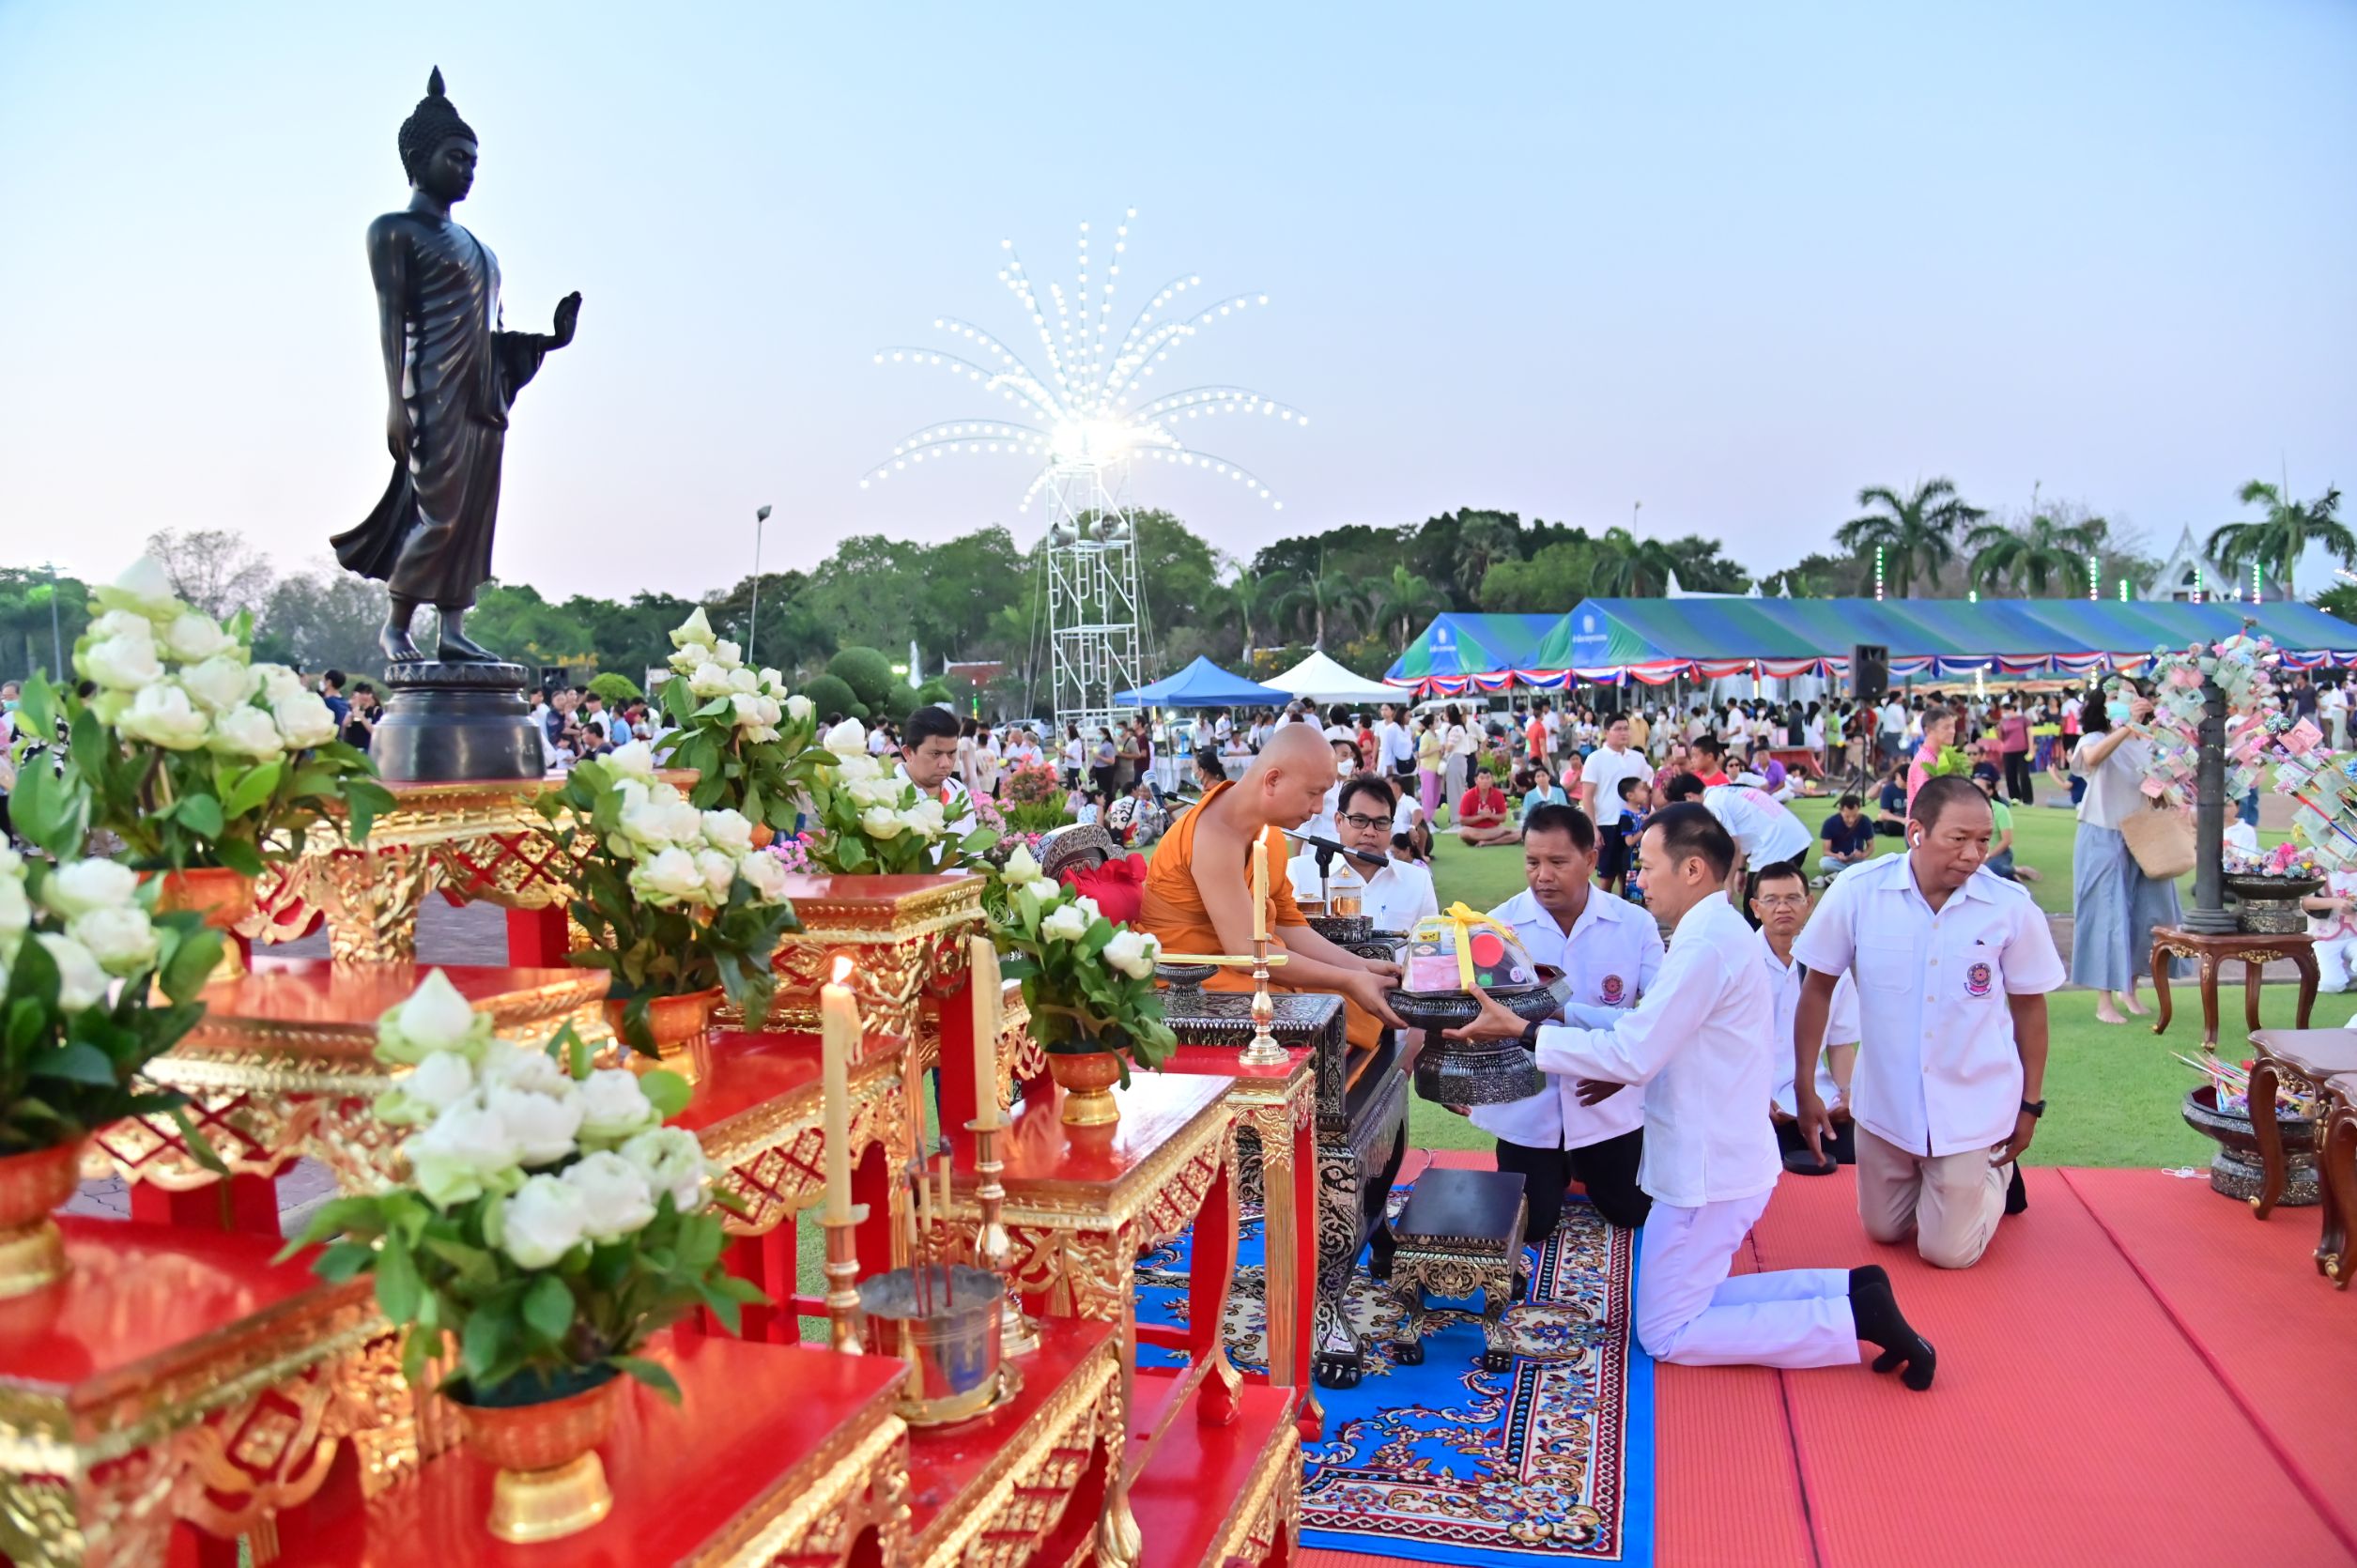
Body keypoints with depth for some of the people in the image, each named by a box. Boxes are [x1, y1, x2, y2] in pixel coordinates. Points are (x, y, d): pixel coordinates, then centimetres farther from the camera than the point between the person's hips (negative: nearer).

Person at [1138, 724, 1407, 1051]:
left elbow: (1287, 924, 7)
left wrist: (1361, 967, -4)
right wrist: (1349, 981, -23)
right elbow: (1247, 950, -27)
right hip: (1191, 983, -9)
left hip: (1253, 969, 9)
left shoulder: (1269, 831, 5)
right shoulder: (1216, 836, -24)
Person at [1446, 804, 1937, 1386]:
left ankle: (1855, 1318, -1)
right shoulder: (1721, 929, 9)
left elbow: (1632, 1052, -24)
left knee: (1665, 1336, 1)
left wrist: (1523, 1030, -20)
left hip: (1709, 1170, -10)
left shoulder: (1706, 941, -23)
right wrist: (1629, 1070, 6)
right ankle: (1851, 1291, 14)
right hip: (1721, 1157, 10)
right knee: (1683, 1301, 20)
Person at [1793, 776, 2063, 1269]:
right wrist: (1804, 1089, -4)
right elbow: (1817, 988, -5)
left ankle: (1997, 1176, 35)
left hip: (1972, 1108, -1)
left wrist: (2030, 1106, 4)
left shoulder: (2013, 907, -16)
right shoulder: (1857, 892, -17)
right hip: (1885, 1103, 2)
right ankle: (1964, 1181, 48)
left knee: (1948, 1252, 6)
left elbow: (2029, 1006, -1)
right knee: (1883, 1231, 19)